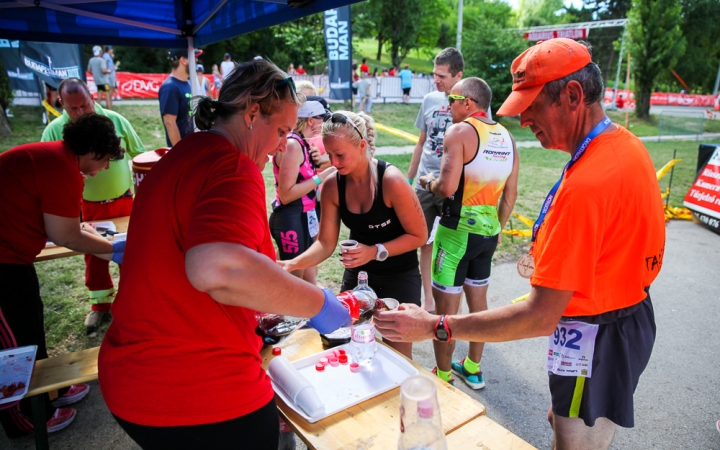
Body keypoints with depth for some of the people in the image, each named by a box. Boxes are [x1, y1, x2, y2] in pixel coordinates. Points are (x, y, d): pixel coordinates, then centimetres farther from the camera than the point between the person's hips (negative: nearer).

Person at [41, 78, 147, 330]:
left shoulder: (115, 120, -8)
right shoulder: (54, 130, -10)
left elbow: (138, 154, 1)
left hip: (124, 200, 0)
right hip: (87, 206, 0)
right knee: (94, 255, 11)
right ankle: (100, 303, 29)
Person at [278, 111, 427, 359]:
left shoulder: (391, 180, -24)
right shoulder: (332, 186, -11)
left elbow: (419, 235, -16)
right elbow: (325, 243, -10)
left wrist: (376, 251, -27)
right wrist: (293, 264, -26)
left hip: (399, 275, -4)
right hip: (357, 273, 4)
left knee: (398, 355, 7)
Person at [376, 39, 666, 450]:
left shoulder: (586, 184, -33)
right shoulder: (627, 143, -1)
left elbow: (540, 318, -32)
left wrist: (435, 327, -28)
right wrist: (554, 264, 10)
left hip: (597, 342, -9)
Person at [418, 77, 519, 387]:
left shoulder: (460, 131, -13)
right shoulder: (506, 137, 8)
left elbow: (447, 187, -23)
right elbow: (511, 194, 12)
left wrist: (429, 182, -2)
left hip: (458, 230, -7)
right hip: (489, 231, 8)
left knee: (446, 306, 5)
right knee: (478, 299, 20)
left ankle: (443, 377, 19)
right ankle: (473, 368, 36)